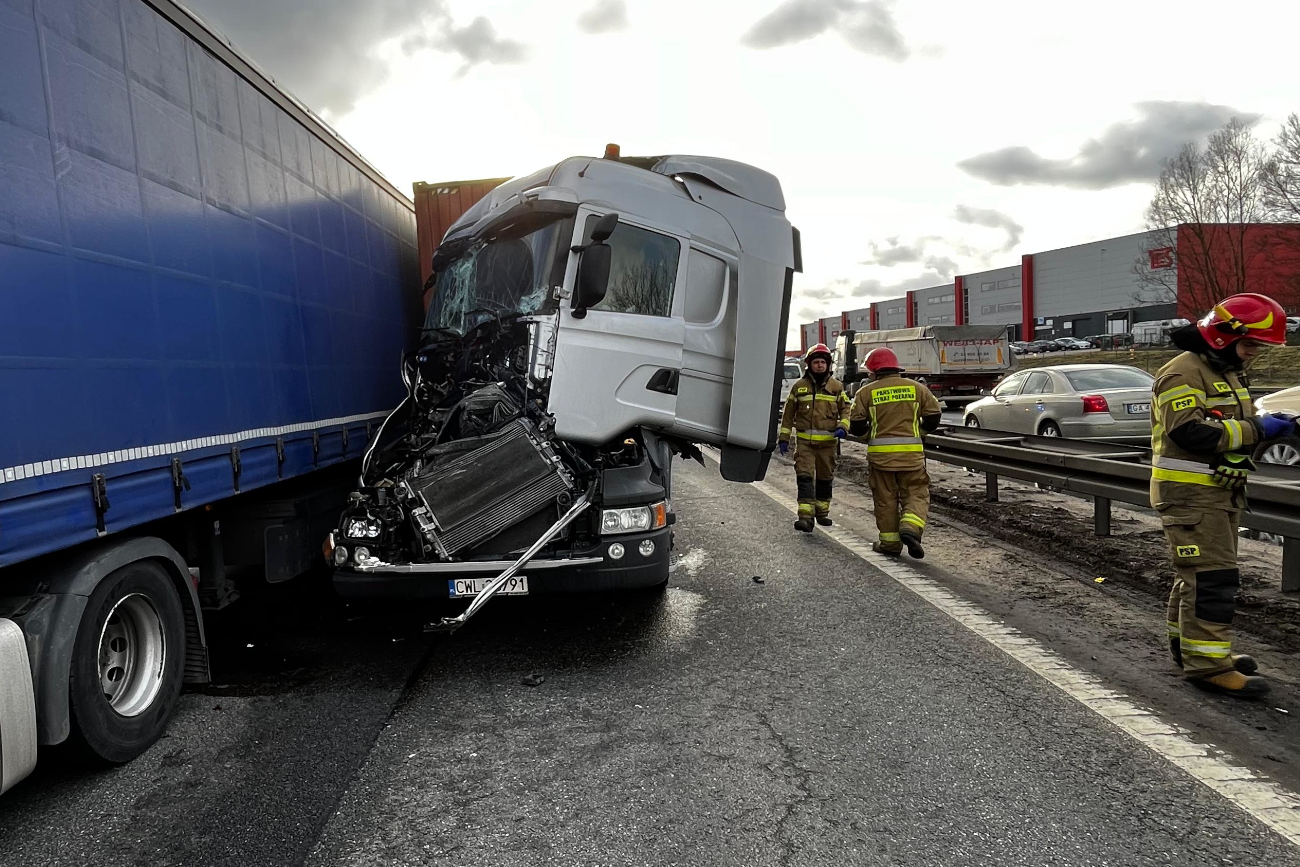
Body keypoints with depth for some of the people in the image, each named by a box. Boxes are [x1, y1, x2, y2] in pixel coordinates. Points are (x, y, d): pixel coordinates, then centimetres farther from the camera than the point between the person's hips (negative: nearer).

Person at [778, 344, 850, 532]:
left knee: (825, 478, 13)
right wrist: (784, 438, 7)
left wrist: (843, 427, -11)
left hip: (828, 442, 2)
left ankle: (822, 512, 29)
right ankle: (805, 517, -15)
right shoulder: (799, 386, 5)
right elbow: (788, 414, 10)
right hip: (804, 441, -1)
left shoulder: (836, 387, 7)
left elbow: (845, 409, 9)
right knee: (804, 477, -12)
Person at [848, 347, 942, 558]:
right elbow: (934, 415, 5)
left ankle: (890, 542, 12)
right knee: (916, 494, 8)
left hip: (880, 453, 0)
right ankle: (910, 528, -15)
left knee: (885, 499, 9)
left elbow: (856, 424, -4)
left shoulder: (866, 392, 0)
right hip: (911, 452, 0)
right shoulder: (916, 388, 5)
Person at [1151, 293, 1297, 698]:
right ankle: (1207, 664, -8)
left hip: (1219, 490, 10)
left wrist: (1265, 426, 3)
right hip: (1190, 493, -10)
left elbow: (1229, 427, 23)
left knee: (1198, 574, 16)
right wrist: (1256, 430, -22)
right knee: (1211, 577, -11)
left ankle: (1186, 645, 26)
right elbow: (1189, 432, -26)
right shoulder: (1183, 373, -15)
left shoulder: (1227, 372, 18)